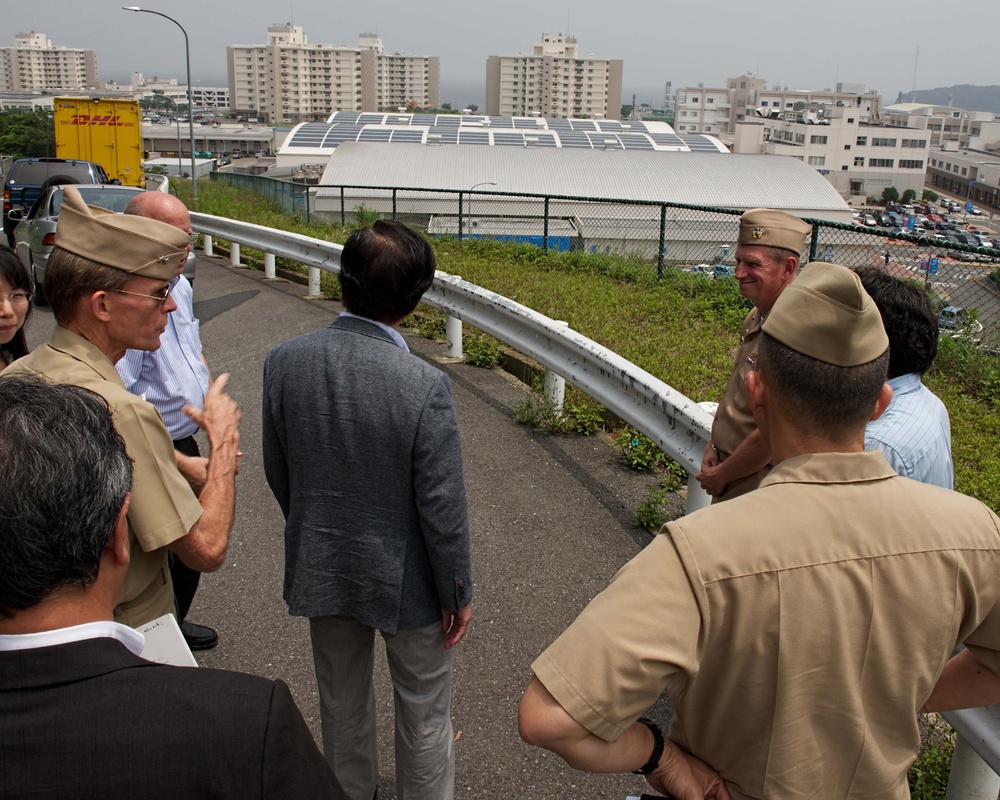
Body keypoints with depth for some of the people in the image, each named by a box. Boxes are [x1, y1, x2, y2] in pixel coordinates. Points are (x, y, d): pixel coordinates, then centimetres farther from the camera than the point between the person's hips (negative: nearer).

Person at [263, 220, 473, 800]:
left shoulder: (285, 362, -14)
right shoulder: (424, 387, -28)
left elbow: (278, 472, 0)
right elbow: (442, 507, -20)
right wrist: (457, 594, -4)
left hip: (320, 569, 5)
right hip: (405, 578, -4)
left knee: (342, 701, 27)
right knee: (425, 711, 20)